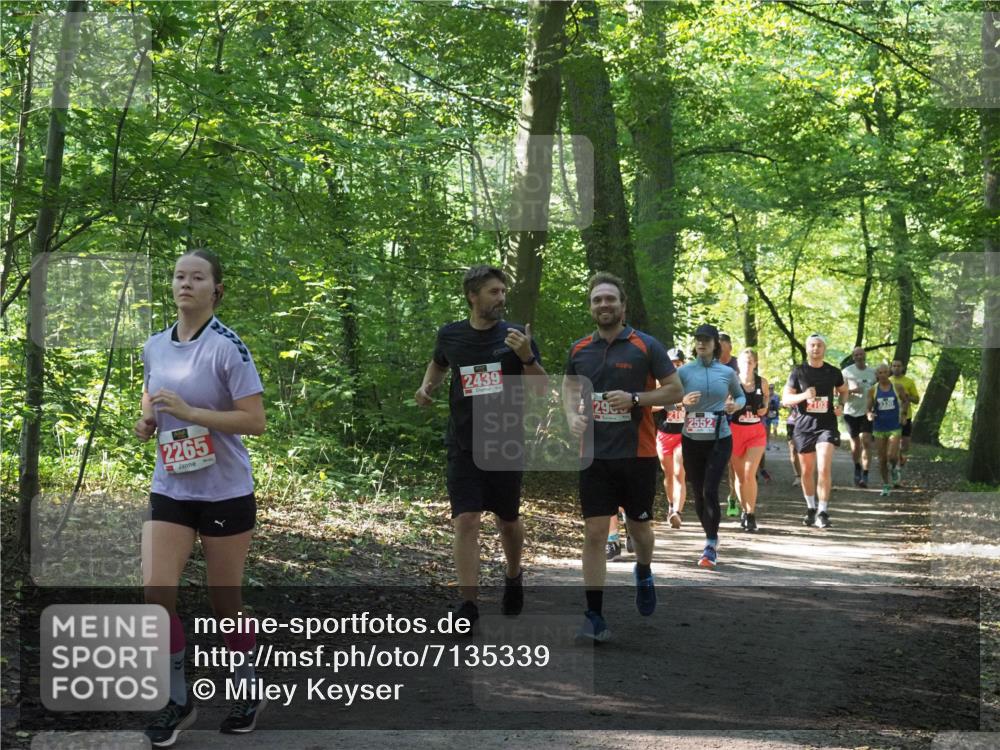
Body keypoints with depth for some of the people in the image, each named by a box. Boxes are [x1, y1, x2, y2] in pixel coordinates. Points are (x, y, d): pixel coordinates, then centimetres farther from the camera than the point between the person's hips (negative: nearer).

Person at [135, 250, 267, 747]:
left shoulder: (227, 347, -13)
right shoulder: (154, 347, 5)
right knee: (155, 591, -8)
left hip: (225, 493, -4)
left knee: (225, 601, 5)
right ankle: (178, 702, 8)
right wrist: (147, 422, -2)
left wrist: (188, 412, -24)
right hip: (170, 491, 5)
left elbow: (255, 421, -17)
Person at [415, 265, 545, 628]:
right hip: (464, 446, 0)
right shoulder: (450, 335, 1)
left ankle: (514, 577, 42)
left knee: (508, 519, 14)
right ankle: (468, 605, -8)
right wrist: (426, 385, 4)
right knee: (466, 521, -10)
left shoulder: (516, 335, -3)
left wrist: (527, 357, -20)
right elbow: (439, 363, 24)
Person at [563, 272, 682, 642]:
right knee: (594, 533, -4)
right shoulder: (579, 349, 5)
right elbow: (570, 384, 20)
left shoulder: (646, 346, -6)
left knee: (639, 526, 14)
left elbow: (674, 390, -4)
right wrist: (572, 415, 0)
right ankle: (594, 616, -1)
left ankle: (643, 574, 47)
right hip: (595, 455, 2)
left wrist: (634, 398, -18)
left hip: (637, 454, -2)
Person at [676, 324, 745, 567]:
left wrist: (736, 405, -7)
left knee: (710, 491, -13)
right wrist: (683, 401, -20)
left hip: (720, 439, -2)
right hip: (692, 440, 2)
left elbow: (741, 396, 16)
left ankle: (710, 547, -5)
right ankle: (711, 537, 28)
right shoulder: (684, 371, -1)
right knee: (698, 493, 8)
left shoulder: (727, 372, 1)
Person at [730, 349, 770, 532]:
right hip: (736, 431, 0)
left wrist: (765, 407, 3)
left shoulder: (762, 382, 1)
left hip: (756, 432, 0)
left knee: (749, 473, -13)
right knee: (739, 475, 9)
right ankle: (744, 510, 27)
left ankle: (751, 514, -6)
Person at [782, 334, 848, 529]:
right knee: (807, 471, 11)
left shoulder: (833, 372, 5)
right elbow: (785, 399, 0)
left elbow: (843, 391, 24)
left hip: (827, 425, -1)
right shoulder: (798, 372, 2)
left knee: (824, 469, -16)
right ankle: (811, 508, 29)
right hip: (804, 425, 1)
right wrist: (804, 396, -17)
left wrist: (840, 405, 4)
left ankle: (823, 513, -11)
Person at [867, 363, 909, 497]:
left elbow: (906, 400, 15)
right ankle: (886, 485, 17)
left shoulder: (898, 388, -2)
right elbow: (869, 408, 0)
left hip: (895, 427, -1)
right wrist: (870, 414, -21)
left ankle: (894, 468, 21)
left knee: (892, 456, -15)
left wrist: (902, 410, -1)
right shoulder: (872, 390, -1)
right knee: (882, 459, 3)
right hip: (879, 428, 1)